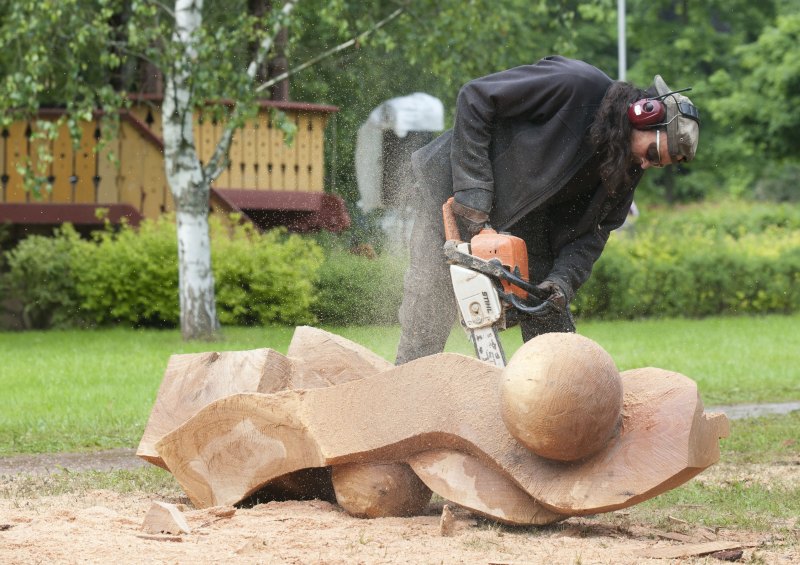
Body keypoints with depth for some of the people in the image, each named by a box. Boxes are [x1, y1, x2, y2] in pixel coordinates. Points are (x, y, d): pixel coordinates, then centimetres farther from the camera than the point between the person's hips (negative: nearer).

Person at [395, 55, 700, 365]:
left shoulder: (629, 166, -6)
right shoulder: (576, 84, -27)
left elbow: (593, 231, -3)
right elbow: (474, 99, -25)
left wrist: (562, 281, -22)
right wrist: (471, 193, -28)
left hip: (525, 219, 7)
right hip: (454, 186, -7)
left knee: (553, 324, 4)